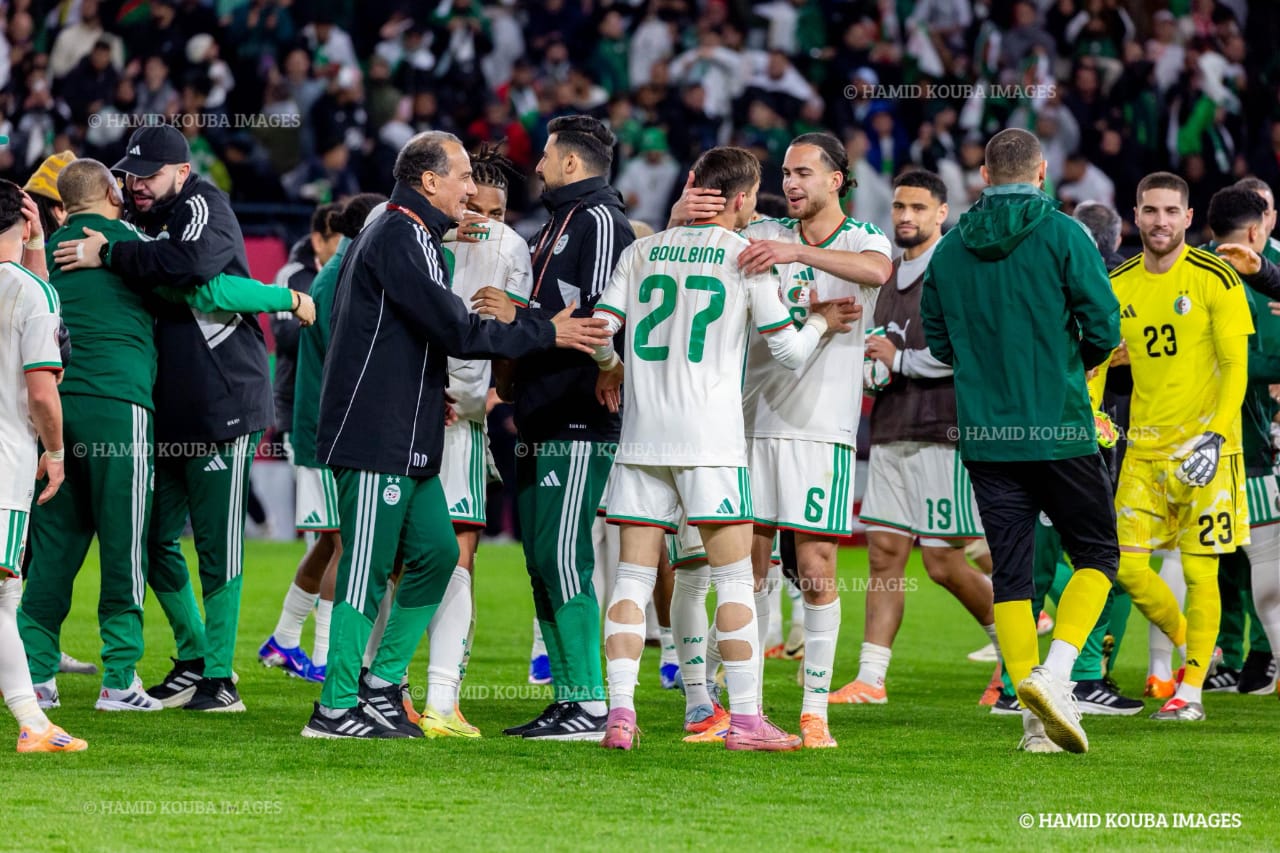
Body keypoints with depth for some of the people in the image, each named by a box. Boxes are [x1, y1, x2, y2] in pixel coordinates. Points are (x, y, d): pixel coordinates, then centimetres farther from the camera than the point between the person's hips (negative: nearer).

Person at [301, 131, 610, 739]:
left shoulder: (395, 235, 20)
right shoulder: (400, 239, -14)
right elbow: (454, 329, -18)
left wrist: (430, 388, 16)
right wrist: (544, 333, -13)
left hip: (405, 442, 10)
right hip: (376, 439, -10)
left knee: (436, 551, 10)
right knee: (367, 569, -6)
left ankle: (382, 681, 16)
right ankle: (336, 707, -3)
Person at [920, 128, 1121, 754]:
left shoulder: (949, 249, 7)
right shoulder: (1062, 236, -6)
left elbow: (938, 342, 12)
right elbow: (1103, 329, -9)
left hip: (984, 437, 4)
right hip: (1060, 431, -4)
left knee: (1010, 570, 7)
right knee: (1095, 553, 9)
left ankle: (1035, 720, 3)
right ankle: (1054, 671, -13)